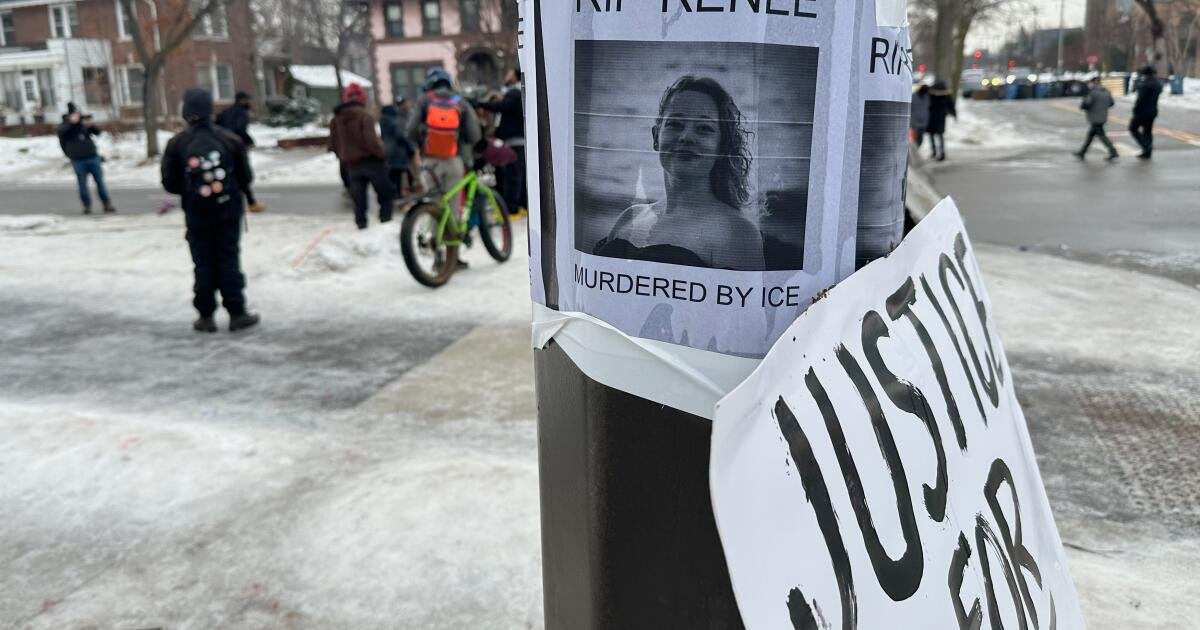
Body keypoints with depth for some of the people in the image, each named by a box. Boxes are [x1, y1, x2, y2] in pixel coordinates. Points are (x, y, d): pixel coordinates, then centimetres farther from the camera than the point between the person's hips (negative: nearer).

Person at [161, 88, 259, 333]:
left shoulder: (177, 144, -8)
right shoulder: (230, 140, -7)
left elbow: (170, 183, -3)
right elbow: (245, 177, 0)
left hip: (196, 214, 0)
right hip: (228, 210, 0)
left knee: (204, 263, 9)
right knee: (229, 260, 7)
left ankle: (206, 316, 13)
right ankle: (237, 313, 8)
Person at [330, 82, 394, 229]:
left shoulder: (336, 119, 5)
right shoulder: (364, 115, -15)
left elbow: (333, 145, 9)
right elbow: (371, 140, -21)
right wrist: (382, 154, -6)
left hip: (351, 165, 5)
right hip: (371, 161, -5)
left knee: (358, 198, 9)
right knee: (385, 193, 10)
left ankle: (361, 223, 6)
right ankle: (386, 218, 9)